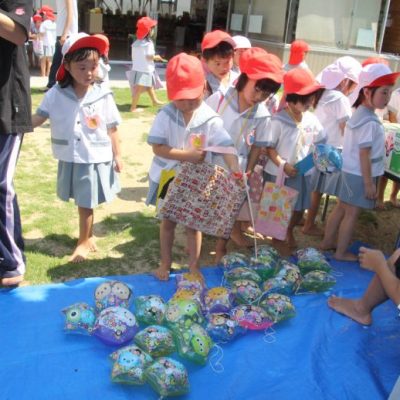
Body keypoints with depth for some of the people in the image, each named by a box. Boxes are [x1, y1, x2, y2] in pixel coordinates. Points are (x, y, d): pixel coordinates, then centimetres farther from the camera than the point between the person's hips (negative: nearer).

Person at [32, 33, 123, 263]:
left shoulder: (103, 95, -8)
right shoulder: (56, 94, -5)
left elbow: (112, 129, -2)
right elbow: (38, 118, -5)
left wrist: (117, 155, 1)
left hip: (96, 158, -2)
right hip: (70, 158, 2)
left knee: (87, 203, 5)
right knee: (82, 203, 16)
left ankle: (84, 242, 24)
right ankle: (89, 238, 36)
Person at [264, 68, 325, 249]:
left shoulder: (312, 120, -3)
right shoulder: (278, 120, -19)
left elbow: (319, 143, 9)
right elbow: (269, 147, -17)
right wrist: (283, 165, -25)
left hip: (303, 172, 6)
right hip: (278, 172, -5)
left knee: (299, 207, 18)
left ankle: (289, 232, 43)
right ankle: (277, 237, 32)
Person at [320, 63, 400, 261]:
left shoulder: (359, 113, 6)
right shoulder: (370, 122, -23)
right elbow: (364, 154, -23)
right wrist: (369, 183, -19)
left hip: (350, 171, 9)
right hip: (360, 175, -9)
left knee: (341, 207, 19)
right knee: (352, 214, 3)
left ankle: (327, 241, 32)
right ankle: (341, 252, 15)